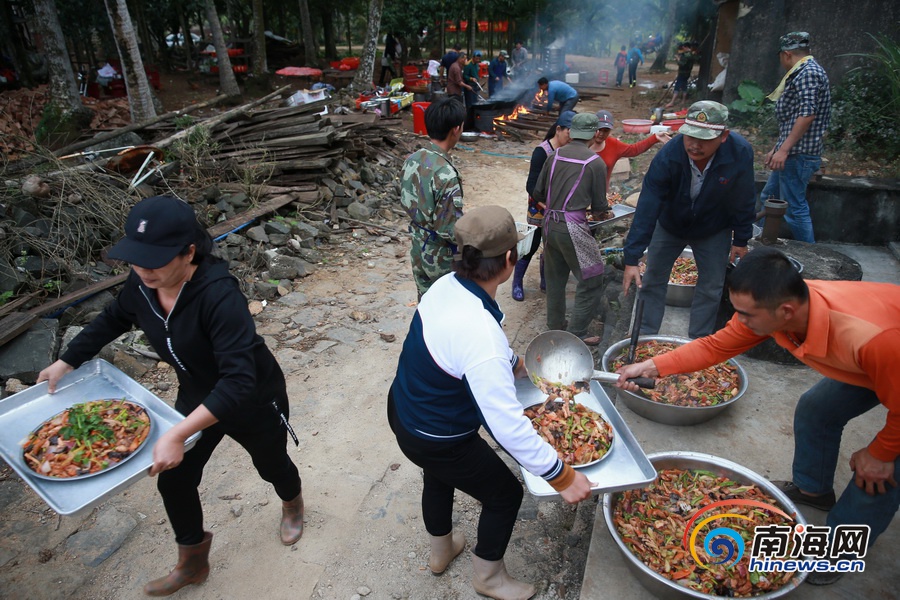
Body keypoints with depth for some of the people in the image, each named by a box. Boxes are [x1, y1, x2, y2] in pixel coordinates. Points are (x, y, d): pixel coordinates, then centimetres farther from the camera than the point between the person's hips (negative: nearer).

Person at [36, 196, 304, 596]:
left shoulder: (219, 295, -40)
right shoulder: (142, 283, -17)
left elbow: (239, 380, -43)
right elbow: (113, 319, 7)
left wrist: (179, 434, -47)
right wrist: (66, 361, 5)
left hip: (255, 401, -5)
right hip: (197, 397, 6)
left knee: (271, 465, 22)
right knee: (174, 481, 12)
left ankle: (292, 504, 59)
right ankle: (192, 564, 40)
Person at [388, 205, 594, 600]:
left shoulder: (447, 285, -13)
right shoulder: (480, 338, -39)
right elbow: (509, 427, -34)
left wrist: (519, 366, 18)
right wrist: (564, 478, -23)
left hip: (402, 411, 8)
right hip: (438, 441, -8)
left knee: (438, 476, 35)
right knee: (505, 495, 17)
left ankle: (441, 551, 63)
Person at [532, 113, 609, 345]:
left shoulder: (555, 155, 4)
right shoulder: (595, 162, -8)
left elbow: (538, 193, 9)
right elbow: (600, 206, -2)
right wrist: (598, 209, 21)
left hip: (549, 224, 6)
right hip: (572, 228, -6)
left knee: (555, 277, 19)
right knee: (591, 281, 7)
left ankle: (555, 325, 32)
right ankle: (577, 333, 8)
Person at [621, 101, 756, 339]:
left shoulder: (741, 153, -29)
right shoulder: (667, 156, -34)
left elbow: (743, 201, -13)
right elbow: (646, 209, -35)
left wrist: (741, 240, -4)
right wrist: (632, 260, -38)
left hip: (714, 231, 1)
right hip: (669, 226, 0)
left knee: (711, 288, 6)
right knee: (653, 280, 4)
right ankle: (645, 337, 20)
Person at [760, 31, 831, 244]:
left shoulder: (808, 73, -13)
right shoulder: (802, 72, 19)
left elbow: (807, 115, -23)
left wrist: (784, 150, -25)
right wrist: (777, 148, 23)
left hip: (798, 154, -11)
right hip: (791, 153, 11)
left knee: (794, 208, -7)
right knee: (768, 197, 19)